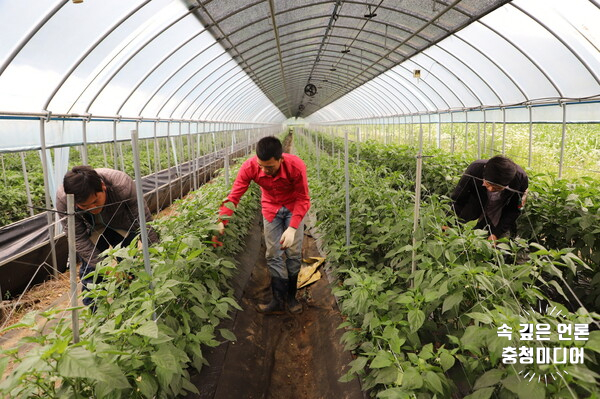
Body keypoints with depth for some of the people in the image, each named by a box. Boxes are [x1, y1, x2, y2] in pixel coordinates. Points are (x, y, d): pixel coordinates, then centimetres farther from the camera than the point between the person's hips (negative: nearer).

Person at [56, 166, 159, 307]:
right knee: (91, 268, -8)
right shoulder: (63, 200, -34)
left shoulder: (122, 185, -40)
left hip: (121, 225, 0)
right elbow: (78, 239, -26)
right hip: (91, 230, 1)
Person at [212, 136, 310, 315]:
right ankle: (279, 301, 12)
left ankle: (291, 296, 20)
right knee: (273, 255, 0)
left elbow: (303, 199, -24)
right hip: (271, 208, 2)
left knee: (294, 253, 1)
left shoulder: (296, 166, -33)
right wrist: (222, 222, -33)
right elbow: (234, 196, -22)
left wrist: (292, 228, -33)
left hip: (293, 207, -1)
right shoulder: (249, 167, -29)